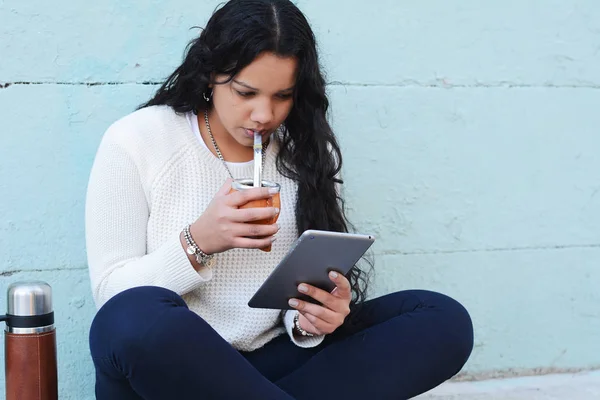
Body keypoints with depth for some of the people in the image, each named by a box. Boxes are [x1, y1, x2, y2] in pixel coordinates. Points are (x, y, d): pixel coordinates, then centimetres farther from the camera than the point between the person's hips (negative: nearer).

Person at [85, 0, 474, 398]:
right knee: (136, 318, -39)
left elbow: (314, 284, 5)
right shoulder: (135, 141, -6)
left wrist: (309, 320, -18)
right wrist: (198, 243, -22)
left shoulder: (306, 153, 3)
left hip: (271, 361, 3)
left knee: (444, 321, -14)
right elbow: (112, 292, -6)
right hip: (161, 365, -3)